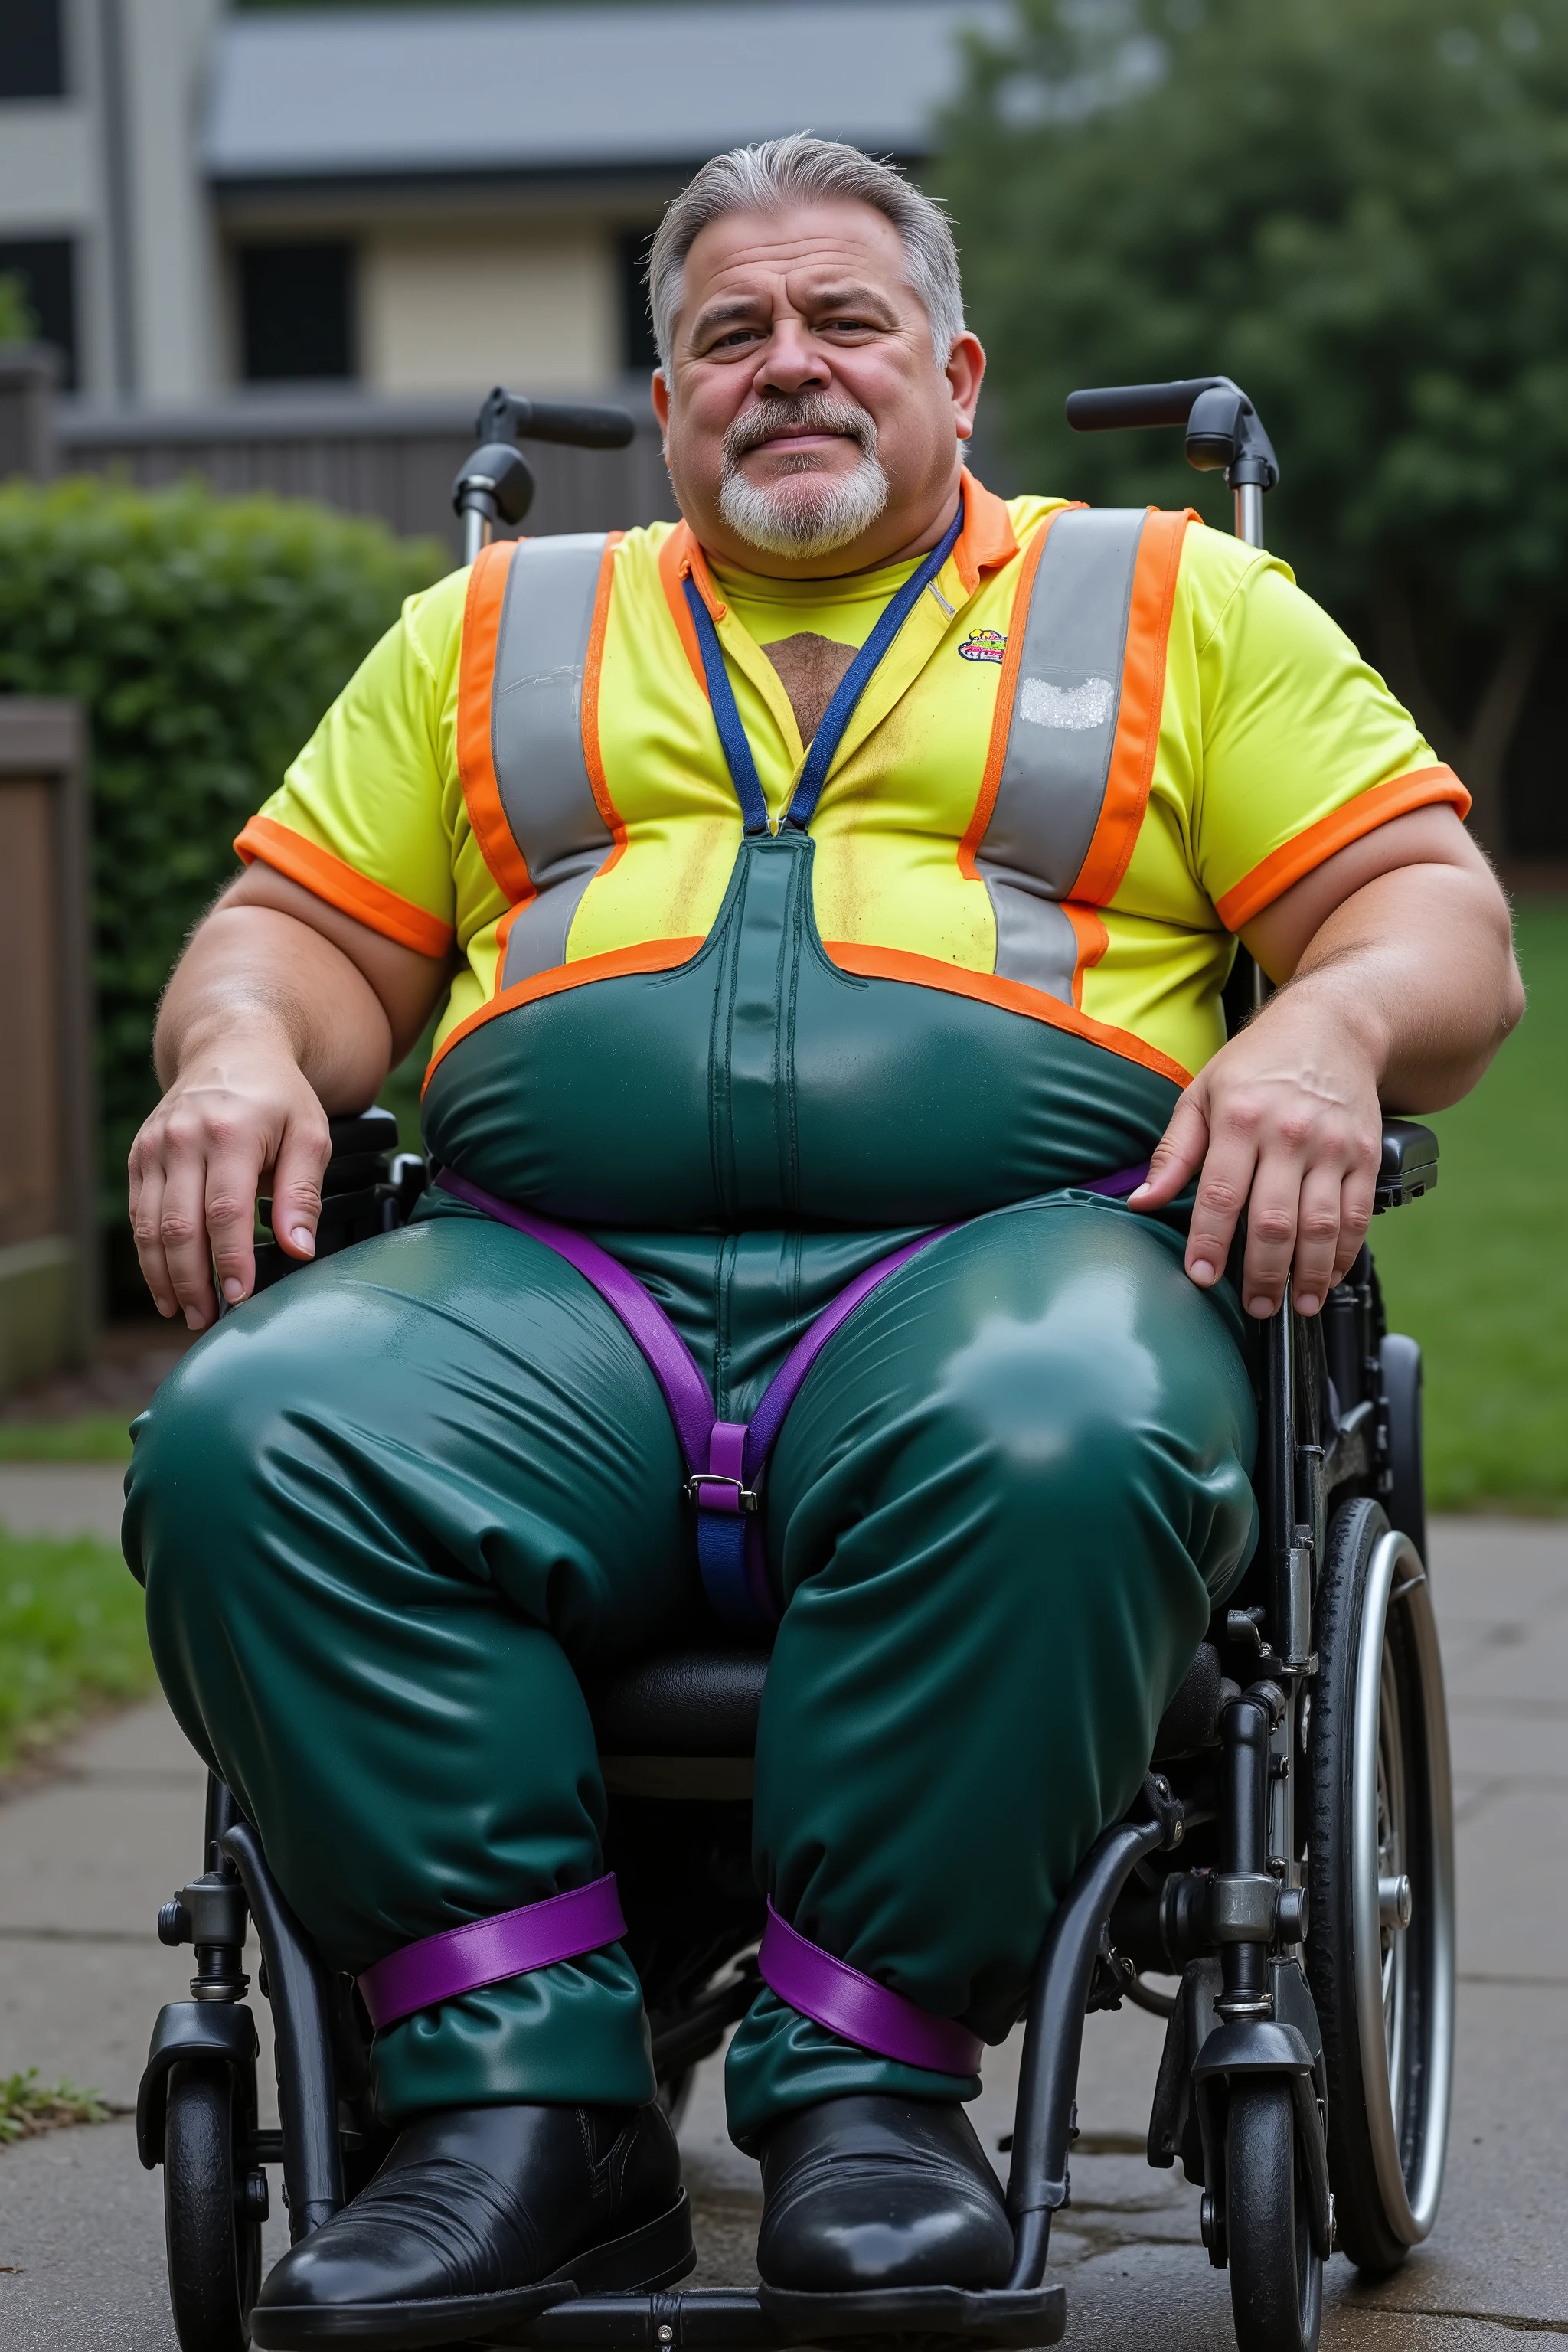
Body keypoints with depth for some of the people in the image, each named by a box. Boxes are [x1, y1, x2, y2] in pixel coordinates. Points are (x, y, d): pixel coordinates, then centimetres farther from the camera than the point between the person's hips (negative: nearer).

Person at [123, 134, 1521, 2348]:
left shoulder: (1181, 607, 21)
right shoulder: (493, 630, 29)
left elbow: (1439, 919, 13)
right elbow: (310, 925, 24)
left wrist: (1326, 1030, -10)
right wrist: (241, 1049, 0)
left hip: (1008, 1247, -2)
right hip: (547, 1282, 2)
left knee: (1059, 1443, -39)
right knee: (252, 1445, -30)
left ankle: (869, 2077, -26)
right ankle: (527, 2095, -27)